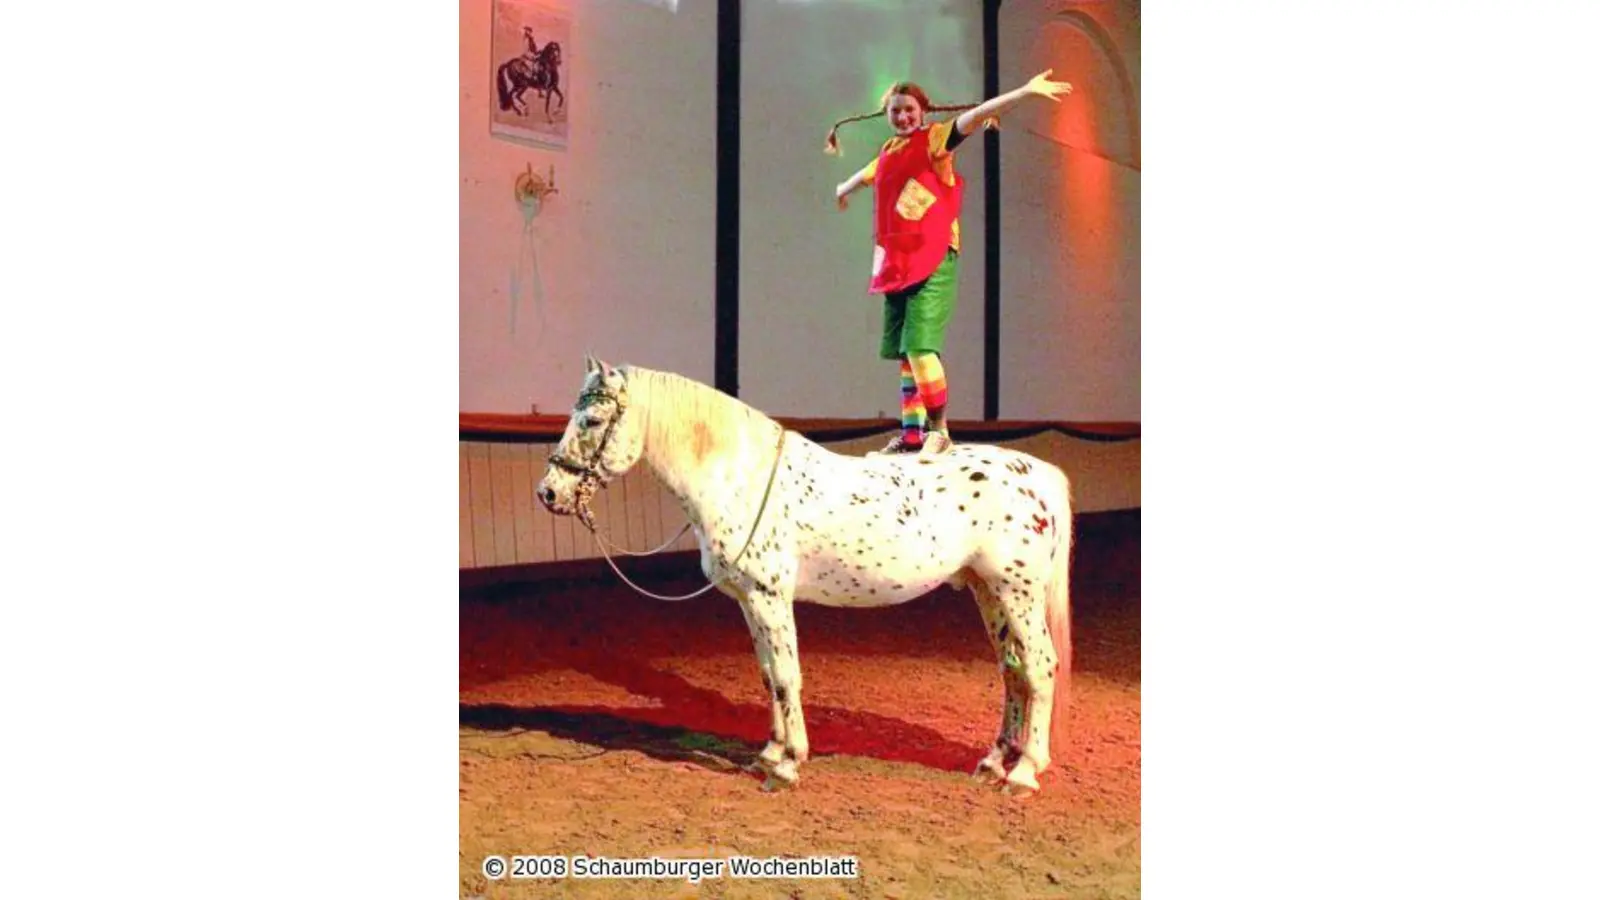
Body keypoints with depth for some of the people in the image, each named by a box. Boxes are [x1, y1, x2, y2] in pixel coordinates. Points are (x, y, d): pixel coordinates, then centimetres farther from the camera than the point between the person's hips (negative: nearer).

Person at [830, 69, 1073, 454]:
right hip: (897, 262, 7)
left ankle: (938, 429, -7)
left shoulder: (934, 138, -1)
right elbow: (865, 175, 42)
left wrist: (1025, 92, -33)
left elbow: (974, 116, -18)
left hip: (933, 260, -7)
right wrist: (844, 189, 64)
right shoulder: (888, 152, 18)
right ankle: (911, 432, 17)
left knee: (919, 345, -17)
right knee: (903, 351, 9)